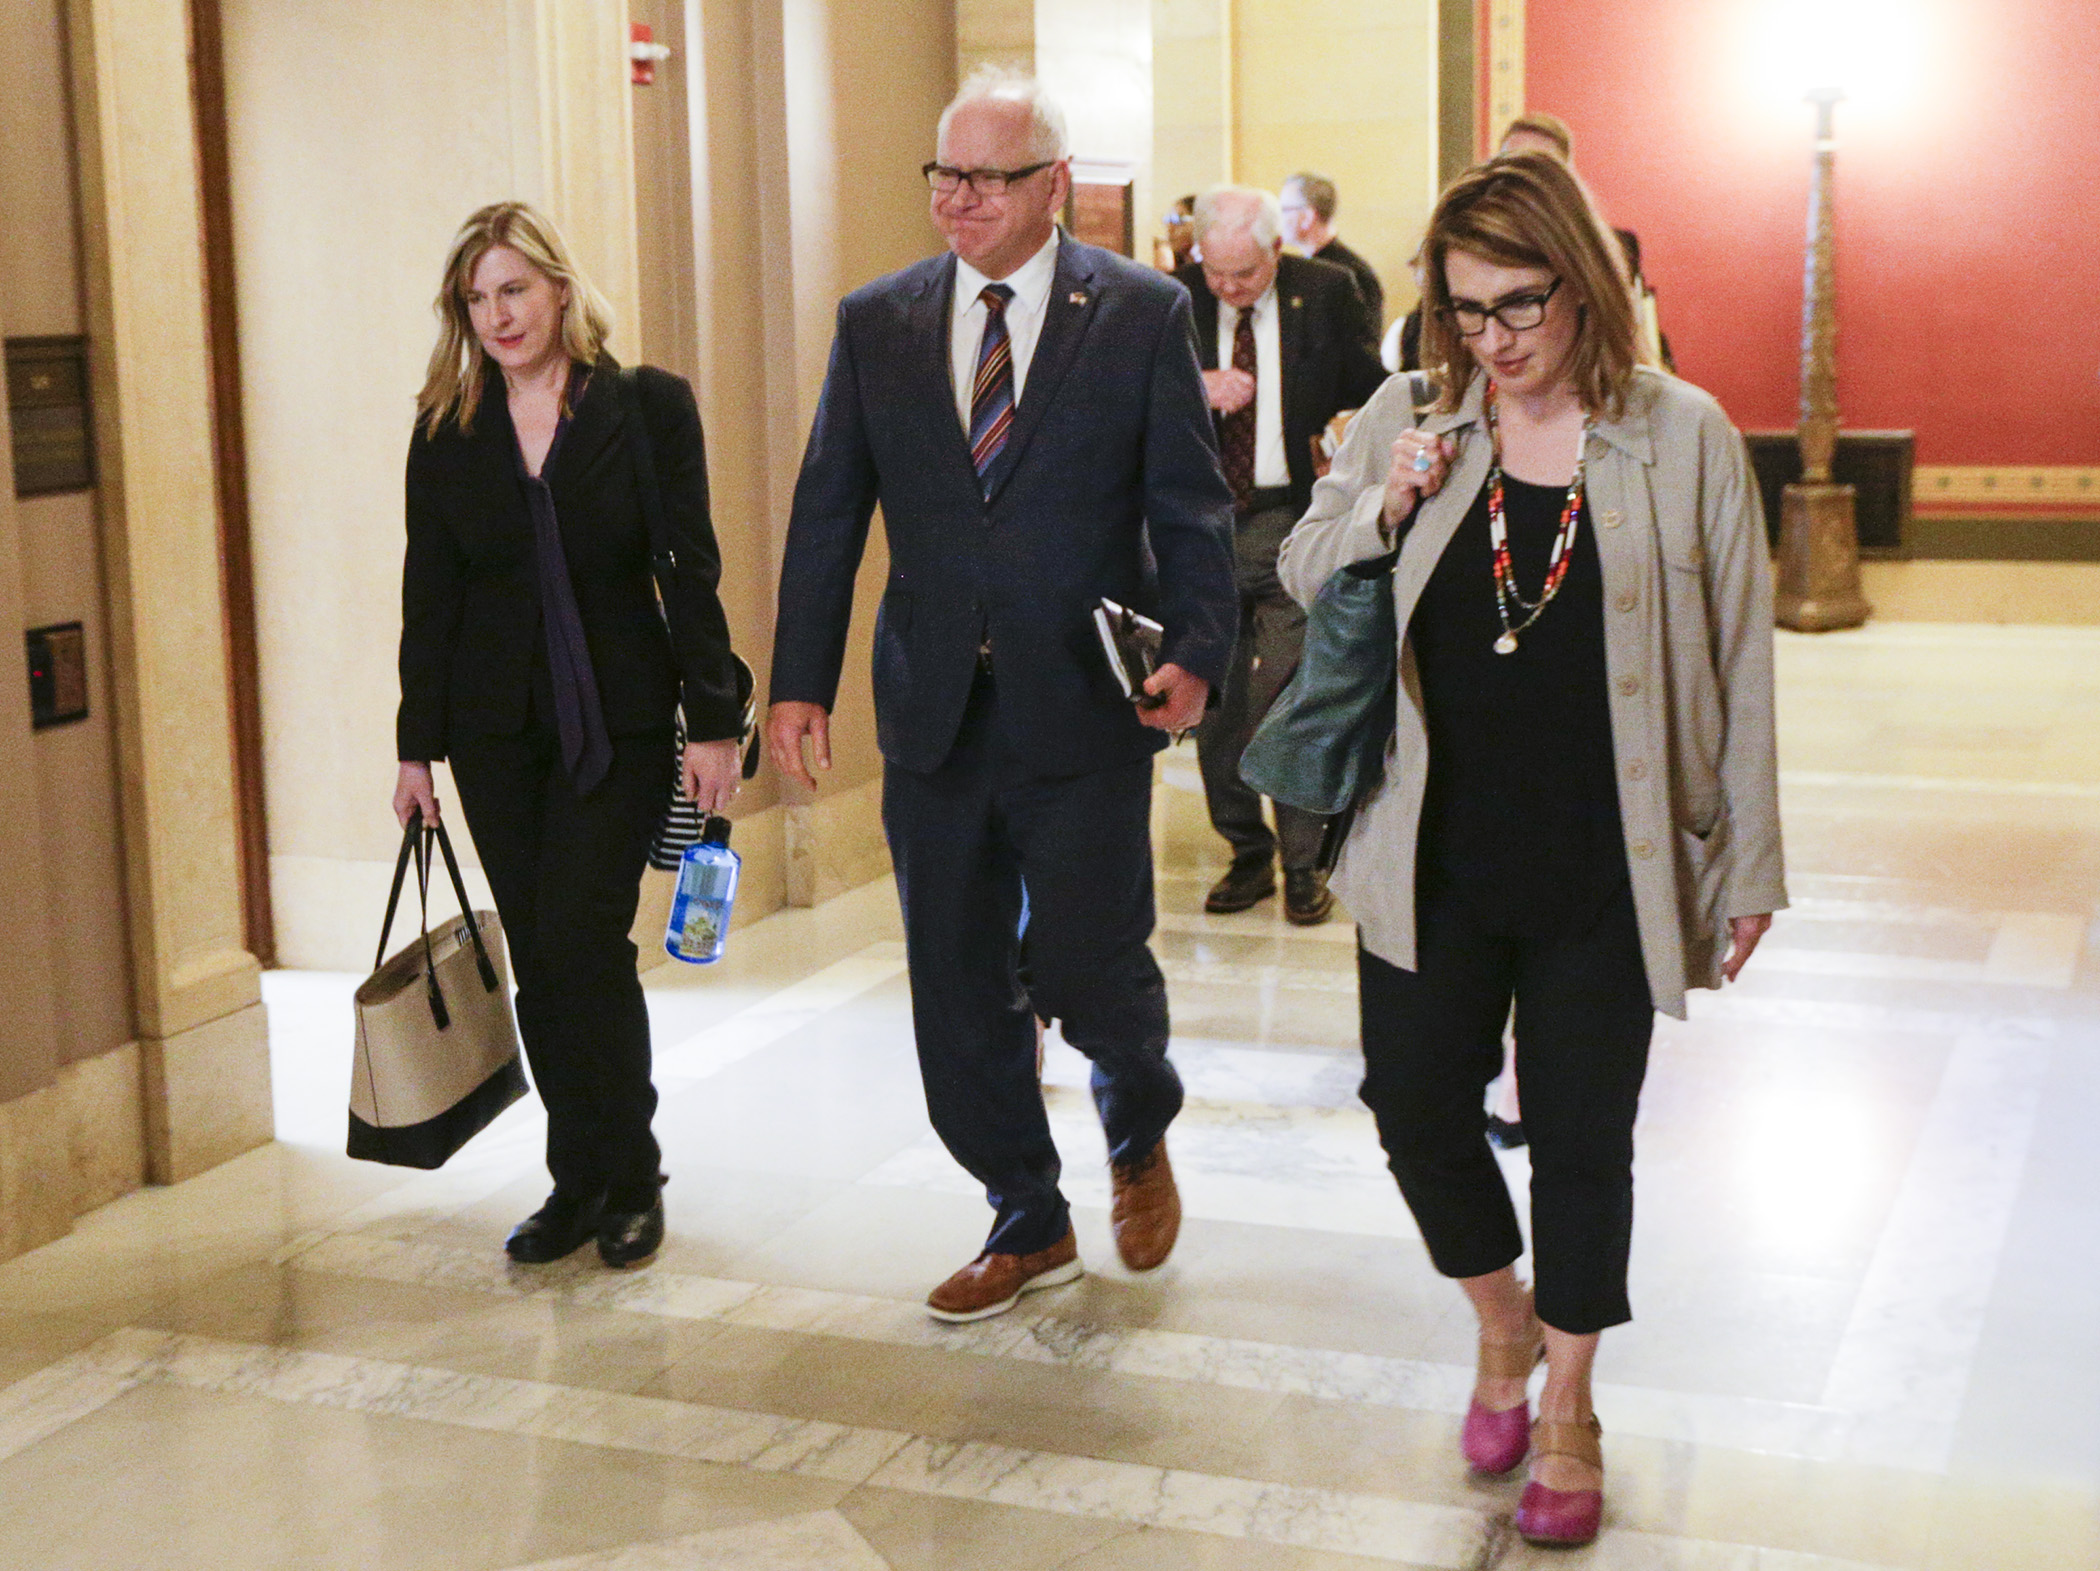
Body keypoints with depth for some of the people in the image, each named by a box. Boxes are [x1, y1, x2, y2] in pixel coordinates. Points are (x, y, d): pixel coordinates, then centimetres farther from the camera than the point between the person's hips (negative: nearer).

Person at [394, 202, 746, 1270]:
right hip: (496, 730, 3)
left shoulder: (650, 407, -2)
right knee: (539, 958, 6)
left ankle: (626, 1180, 7)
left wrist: (713, 721, -6)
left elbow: (690, 572, -3)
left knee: (583, 940, -10)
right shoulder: (445, 432, 5)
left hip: (619, 721, -3)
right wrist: (417, 746, 6)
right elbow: (429, 597, 7)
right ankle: (583, 1183, 18)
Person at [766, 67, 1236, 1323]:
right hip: (934, 715, 3)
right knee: (958, 991, 9)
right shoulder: (877, 322, 7)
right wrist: (801, 681, 0)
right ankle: (1029, 1227, 28)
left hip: (1081, 711, -3)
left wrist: (1197, 653, -16)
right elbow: (828, 514, 7)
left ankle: (1140, 1131, 34)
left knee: (1088, 967, -2)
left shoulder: (1143, 314, -1)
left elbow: (1193, 507, -2)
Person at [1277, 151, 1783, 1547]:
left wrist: (1749, 860, -1)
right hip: (1432, 859, 2)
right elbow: (1300, 581, 11)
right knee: (1416, 1101, 7)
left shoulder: (1683, 437, -6)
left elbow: (1737, 662, -2)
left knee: (1582, 1138, 8)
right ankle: (1501, 1316, 38)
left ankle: (1569, 1405, 30)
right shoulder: (1404, 422, 0)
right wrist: (1385, 508, -9)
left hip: (1603, 873, -2)